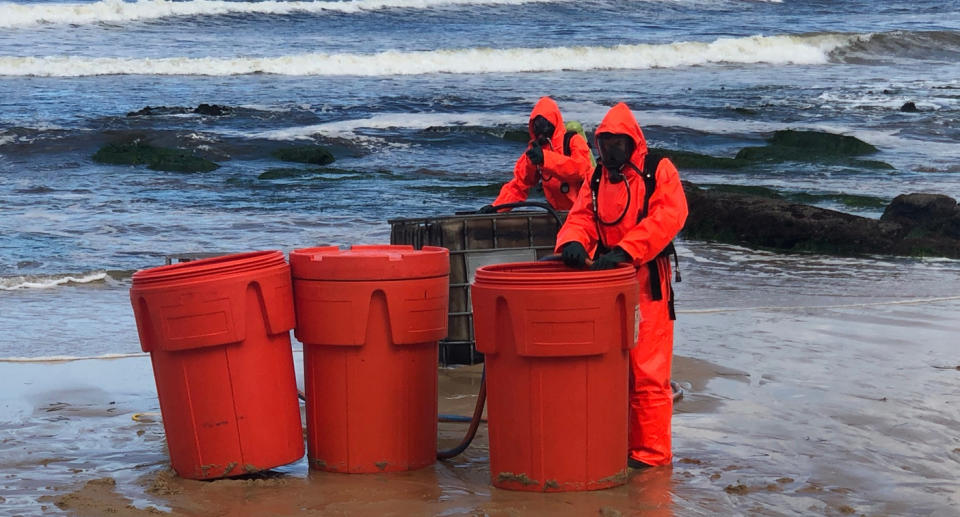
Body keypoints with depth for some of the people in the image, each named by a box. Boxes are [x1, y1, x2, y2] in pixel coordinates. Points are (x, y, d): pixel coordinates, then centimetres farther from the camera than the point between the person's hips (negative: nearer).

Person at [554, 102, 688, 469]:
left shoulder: (659, 171, -2)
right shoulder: (596, 180, 16)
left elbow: (669, 216, -15)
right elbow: (581, 218, 9)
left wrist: (624, 251, -23)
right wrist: (573, 242, -17)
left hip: (647, 281, -6)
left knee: (646, 370, -6)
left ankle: (651, 450, 0)